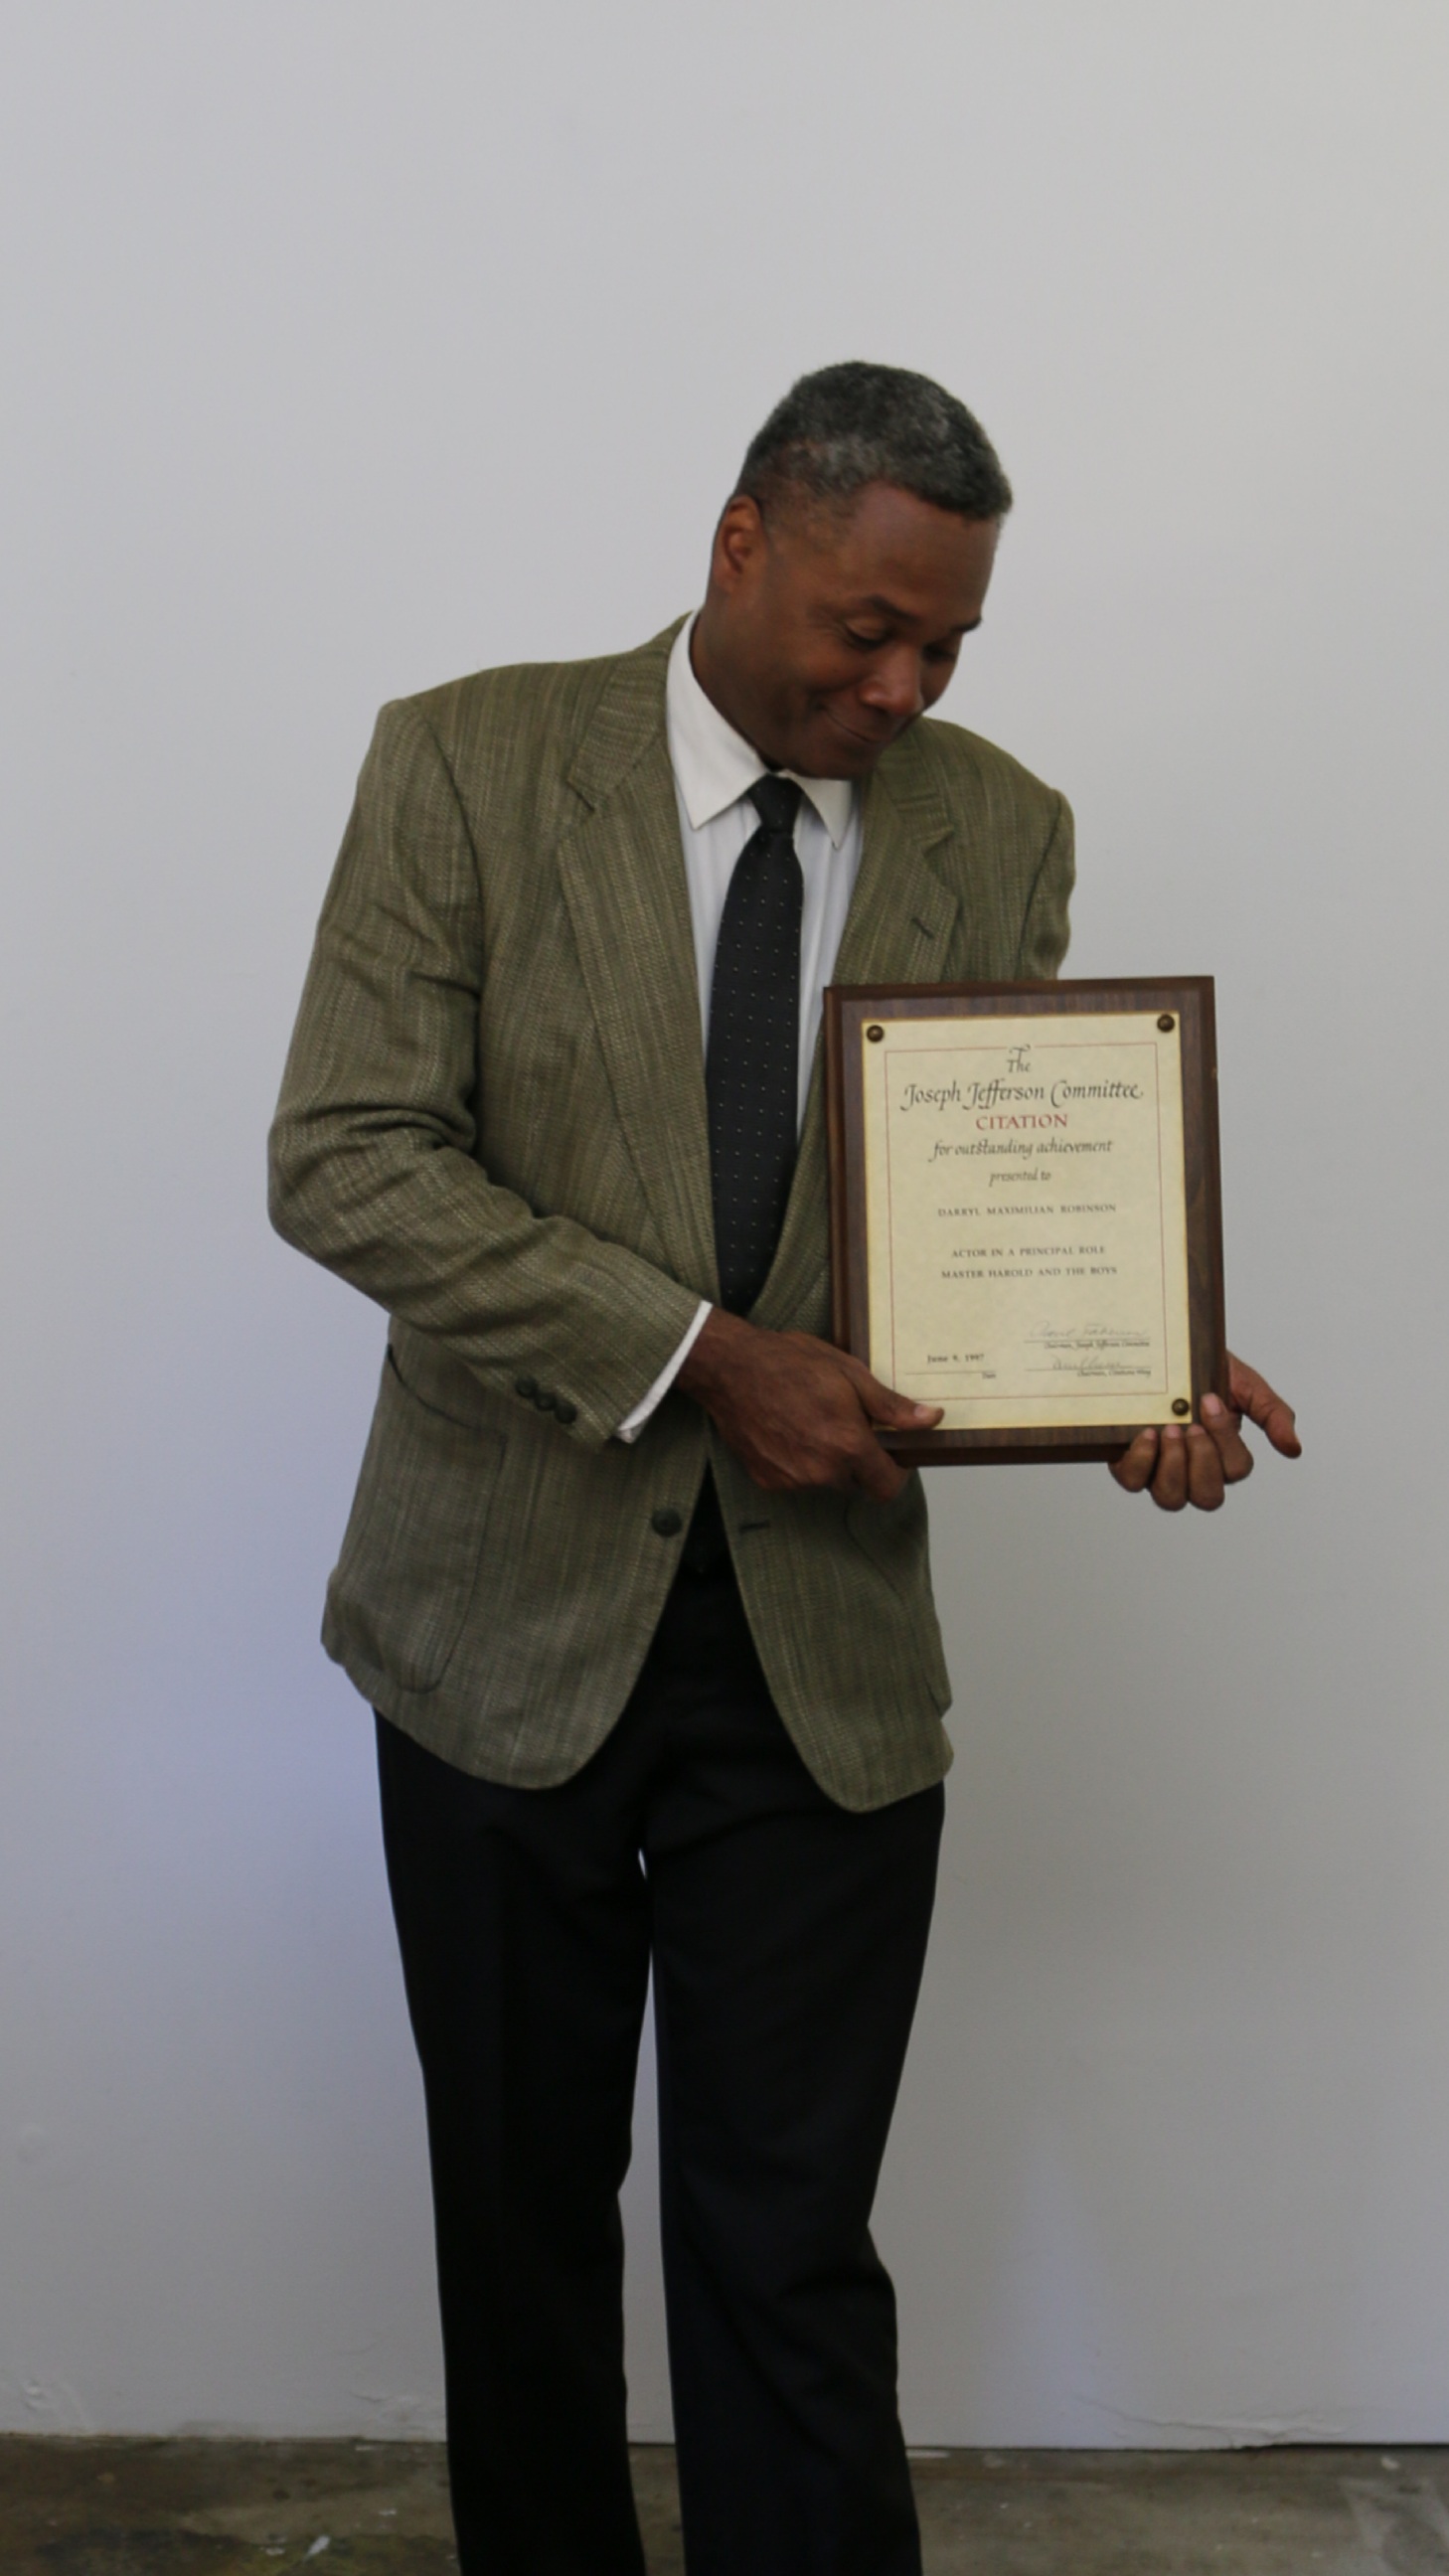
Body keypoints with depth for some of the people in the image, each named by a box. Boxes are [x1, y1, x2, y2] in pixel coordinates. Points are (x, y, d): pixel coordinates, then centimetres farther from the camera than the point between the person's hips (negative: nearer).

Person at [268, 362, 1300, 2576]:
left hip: (826, 1641, 1)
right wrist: (696, 1356, -20)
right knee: (523, 2217, 17)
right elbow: (345, 1158, -13)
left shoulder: (1000, 833, 2)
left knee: (790, 2258, 6)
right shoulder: (471, 762, -5)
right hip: (514, 1615, 0)